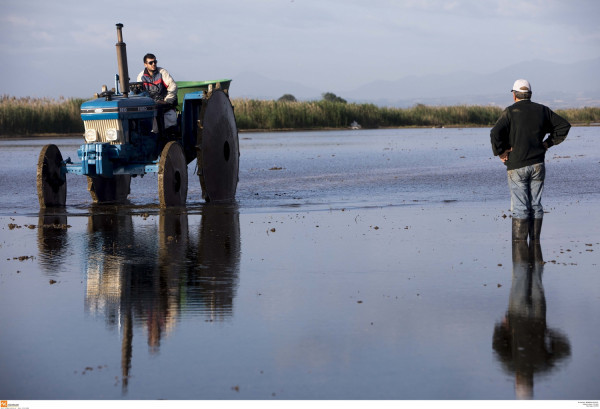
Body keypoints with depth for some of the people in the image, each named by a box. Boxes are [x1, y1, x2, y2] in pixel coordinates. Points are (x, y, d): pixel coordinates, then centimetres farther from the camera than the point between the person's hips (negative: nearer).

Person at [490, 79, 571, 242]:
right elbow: (564, 126, 11)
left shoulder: (510, 112, -7)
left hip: (517, 166, -4)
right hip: (537, 165, 4)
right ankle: (535, 245, 11)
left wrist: (500, 152, -8)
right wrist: (548, 143, 13)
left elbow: (495, 133, -21)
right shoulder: (542, 110, 7)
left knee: (520, 207, -3)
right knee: (536, 206, 9)